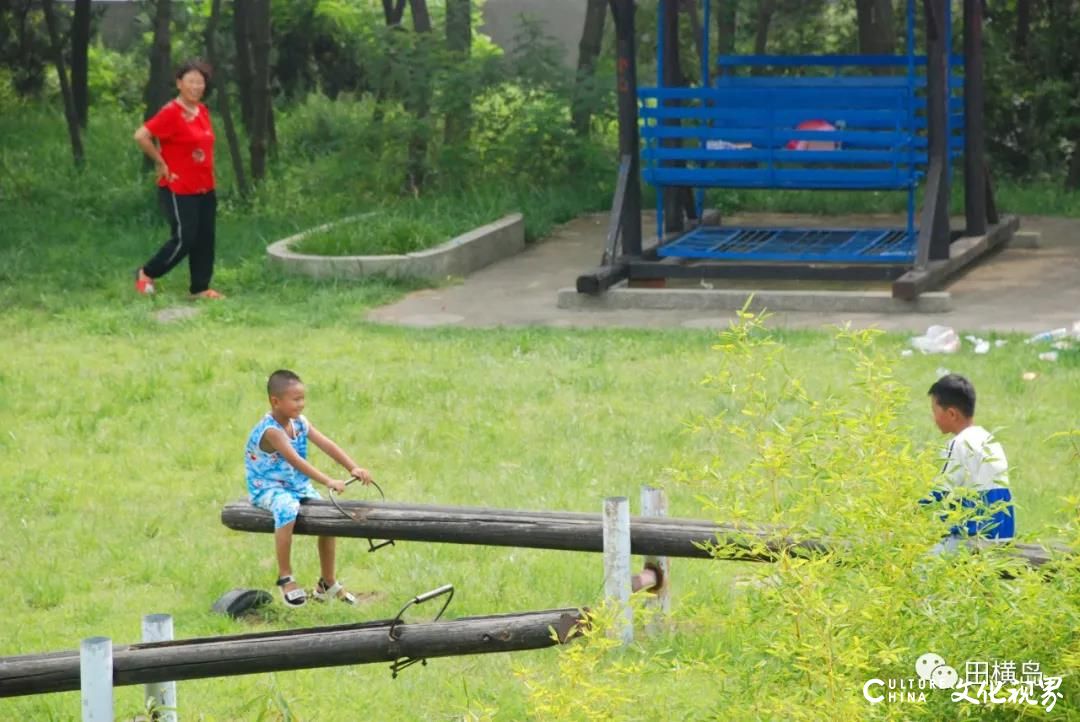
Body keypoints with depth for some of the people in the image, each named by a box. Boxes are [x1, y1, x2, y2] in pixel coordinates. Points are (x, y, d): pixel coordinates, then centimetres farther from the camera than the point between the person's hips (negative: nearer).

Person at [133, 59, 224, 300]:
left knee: (205, 240, 7)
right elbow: (141, 136, -24)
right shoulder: (171, 113, -16)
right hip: (179, 190, -8)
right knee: (183, 239, -7)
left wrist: (207, 170, 13)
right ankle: (146, 274, 11)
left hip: (205, 189, 8)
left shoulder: (202, 111, 9)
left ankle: (200, 288, 14)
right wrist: (161, 163, -17)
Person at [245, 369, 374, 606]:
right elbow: (295, 460, -34)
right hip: (268, 488, -8)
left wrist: (353, 468, -21)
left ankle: (327, 583, 15)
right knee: (288, 508, -37)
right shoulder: (270, 430, -24)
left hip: (297, 486, 8)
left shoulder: (299, 423, 1)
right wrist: (328, 482, -42)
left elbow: (327, 445, -6)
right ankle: (285, 578, -25)